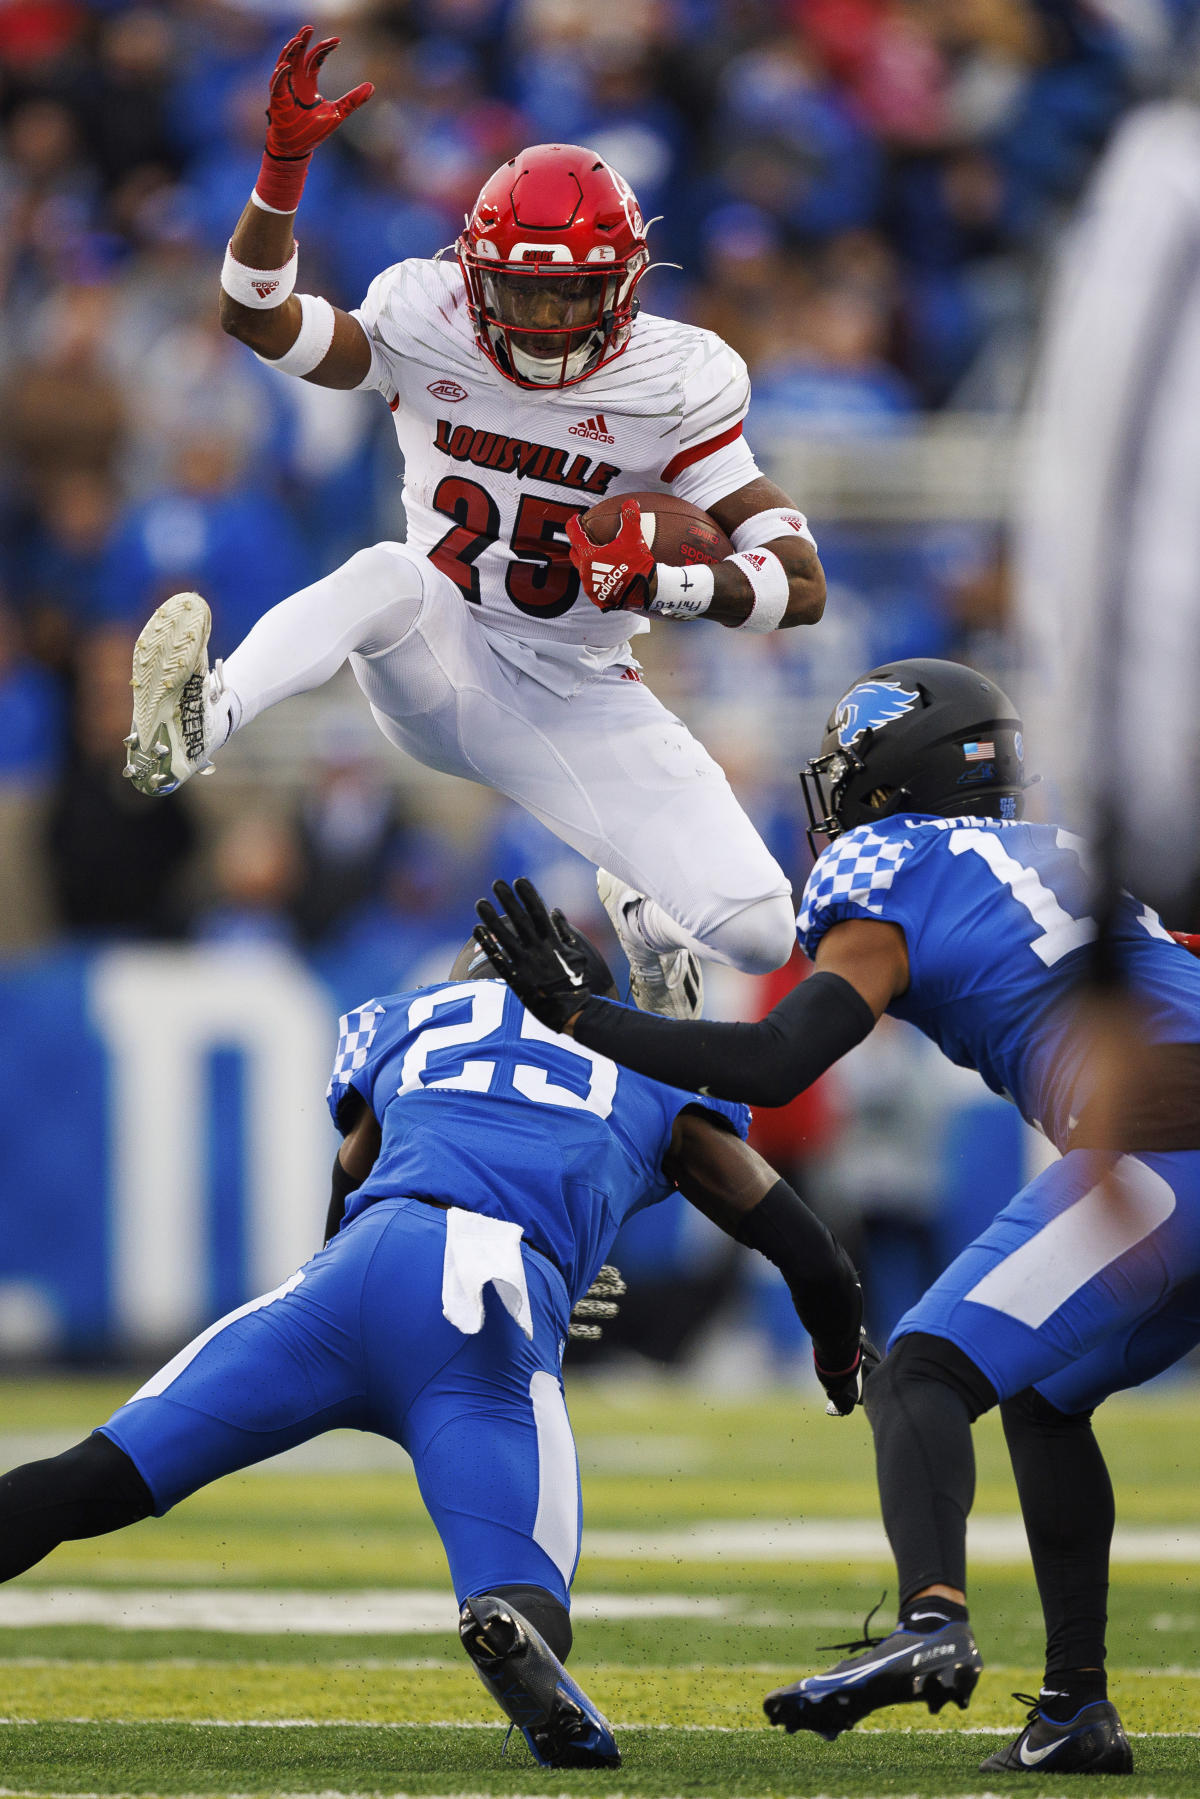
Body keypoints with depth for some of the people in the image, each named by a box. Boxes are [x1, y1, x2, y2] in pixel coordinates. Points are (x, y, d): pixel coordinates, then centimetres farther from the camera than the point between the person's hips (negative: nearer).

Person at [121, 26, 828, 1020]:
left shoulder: (673, 389, -10)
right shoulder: (431, 333, -6)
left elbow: (802, 585, -12)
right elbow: (258, 315, -17)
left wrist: (673, 582, -32)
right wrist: (284, 167, -32)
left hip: (573, 704, 1)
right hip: (438, 668, -1)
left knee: (758, 932, -13)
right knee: (393, 574, -37)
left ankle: (641, 901, 24)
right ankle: (199, 723, -58)